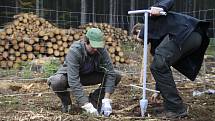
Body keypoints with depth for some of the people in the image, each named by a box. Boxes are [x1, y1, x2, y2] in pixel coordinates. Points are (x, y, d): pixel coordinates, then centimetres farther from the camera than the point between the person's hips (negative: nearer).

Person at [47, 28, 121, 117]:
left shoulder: (101, 50, -21)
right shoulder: (74, 51, -33)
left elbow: (110, 73, -22)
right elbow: (73, 81, -39)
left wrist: (106, 100, -32)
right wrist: (87, 105, -44)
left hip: (90, 75, 4)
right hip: (69, 76, -3)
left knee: (116, 76, -17)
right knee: (56, 82, -37)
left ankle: (94, 99, 2)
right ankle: (66, 100, -2)